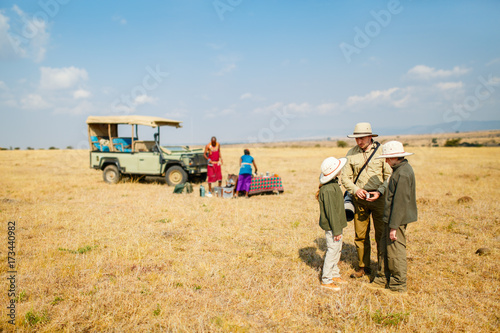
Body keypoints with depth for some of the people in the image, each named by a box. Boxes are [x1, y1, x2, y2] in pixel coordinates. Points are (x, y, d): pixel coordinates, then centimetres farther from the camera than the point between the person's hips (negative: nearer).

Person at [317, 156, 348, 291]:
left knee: (337, 249, 19)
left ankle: (334, 274, 34)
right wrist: (336, 230, -19)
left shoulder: (333, 184, 7)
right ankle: (326, 280, 12)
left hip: (336, 225, 10)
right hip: (332, 227, -10)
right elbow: (331, 211, -24)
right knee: (332, 251, 0)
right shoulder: (328, 190, -26)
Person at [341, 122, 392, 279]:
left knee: (381, 234, 3)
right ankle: (363, 267, 23)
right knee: (360, 235, 8)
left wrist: (380, 192, -17)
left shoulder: (381, 151, -3)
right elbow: (345, 177, 5)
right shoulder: (351, 153, 4)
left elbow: (390, 175, -3)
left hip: (378, 197, -2)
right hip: (359, 198, 3)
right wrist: (356, 190, -12)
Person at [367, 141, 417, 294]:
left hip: (397, 219, -10)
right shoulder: (400, 169, 11)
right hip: (391, 218, 10)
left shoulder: (403, 173, -22)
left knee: (395, 252, 2)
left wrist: (394, 226, -22)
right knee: (384, 248, 18)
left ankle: (398, 285, 17)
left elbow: (400, 202, -24)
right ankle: (383, 279, 31)